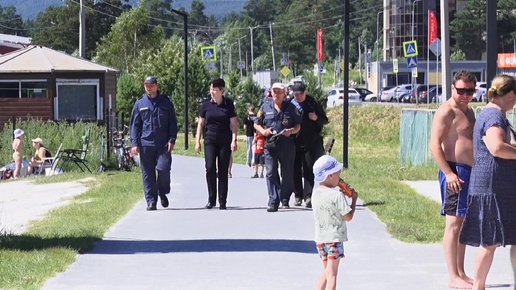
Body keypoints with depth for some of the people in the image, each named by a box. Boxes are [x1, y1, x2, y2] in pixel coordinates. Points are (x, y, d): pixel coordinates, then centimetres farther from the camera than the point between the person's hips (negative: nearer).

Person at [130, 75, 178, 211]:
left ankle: (163, 193, 13)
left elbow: (173, 123, 10)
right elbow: (135, 124, 10)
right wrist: (134, 143, 0)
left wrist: (172, 140, -2)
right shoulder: (140, 104, 9)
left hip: (163, 144, -1)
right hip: (146, 144, 1)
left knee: (163, 169, -13)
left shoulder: (166, 102, 9)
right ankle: (151, 201, 6)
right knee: (148, 174, 0)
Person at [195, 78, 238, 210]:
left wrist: (234, 140, -7)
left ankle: (222, 201, 7)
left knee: (223, 171, 1)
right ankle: (211, 200, -2)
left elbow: (234, 124, 2)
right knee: (210, 168, -12)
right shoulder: (206, 105, 4)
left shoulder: (228, 104, 1)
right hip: (210, 140, 1)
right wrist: (197, 141, 4)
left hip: (225, 141, -1)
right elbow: (201, 124, 9)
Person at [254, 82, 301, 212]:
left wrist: (291, 131, -12)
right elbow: (256, 123, 14)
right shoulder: (265, 107, 9)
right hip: (270, 144, 0)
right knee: (271, 173, -9)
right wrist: (263, 131, -7)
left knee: (287, 174, 7)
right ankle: (273, 202, -11)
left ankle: (285, 199, 24)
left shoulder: (291, 108, 7)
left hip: (287, 144, 0)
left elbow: (298, 126, 10)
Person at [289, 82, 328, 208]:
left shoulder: (313, 103, 2)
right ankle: (298, 196, 16)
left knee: (309, 170, -8)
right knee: (295, 170, 4)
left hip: (311, 142, -2)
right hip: (294, 143, 2)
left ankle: (308, 196, -11)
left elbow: (325, 120, 8)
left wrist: (316, 118, -12)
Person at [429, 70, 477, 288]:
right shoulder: (446, 112, -11)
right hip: (455, 171, -9)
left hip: (470, 171, 9)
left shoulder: (468, 111, 17)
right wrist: (448, 173, -24)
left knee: (464, 223, 12)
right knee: (454, 223, -8)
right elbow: (435, 145, -18)